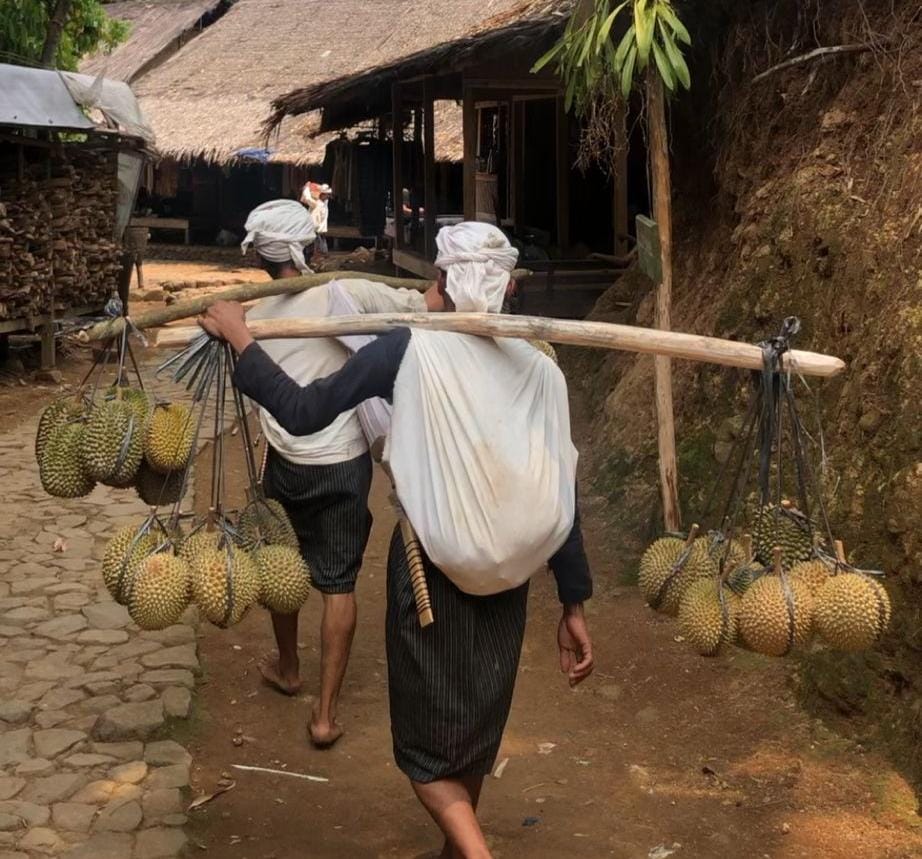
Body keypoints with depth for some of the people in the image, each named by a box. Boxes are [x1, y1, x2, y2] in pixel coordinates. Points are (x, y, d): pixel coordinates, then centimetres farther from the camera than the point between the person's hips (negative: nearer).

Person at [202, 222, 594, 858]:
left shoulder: (410, 349, -13)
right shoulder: (540, 371, -3)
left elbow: (302, 413, -12)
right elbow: (559, 499, -1)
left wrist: (239, 337, 0)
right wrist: (574, 605, 7)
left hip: (431, 566, -4)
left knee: (428, 745, 12)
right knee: (476, 726, 23)